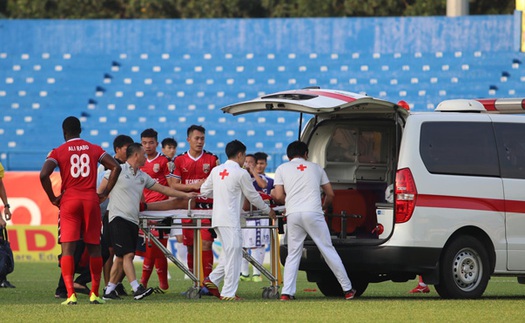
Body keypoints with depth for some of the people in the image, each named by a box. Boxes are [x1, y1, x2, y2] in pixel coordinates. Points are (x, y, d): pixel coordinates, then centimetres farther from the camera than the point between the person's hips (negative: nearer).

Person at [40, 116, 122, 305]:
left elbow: (44, 175, -13)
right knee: (94, 247, 11)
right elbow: (116, 167, 1)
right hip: (91, 200, 2)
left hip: (69, 201, -2)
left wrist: (53, 198, -2)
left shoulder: (58, 152, 1)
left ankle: (70, 294, -16)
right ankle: (95, 293, 11)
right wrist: (105, 193, 5)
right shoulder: (94, 149, 9)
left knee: (67, 248, -4)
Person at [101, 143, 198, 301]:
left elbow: (163, 189, 23)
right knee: (127, 254, -15)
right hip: (119, 217, -7)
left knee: (121, 258, 5)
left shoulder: (143, 176, 18)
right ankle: (137, 289, -20)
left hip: (133, 220, 7)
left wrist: (185, 195, 22)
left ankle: (109, 290, 10)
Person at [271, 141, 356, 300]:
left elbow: (279, 197, 4)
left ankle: (287, 292, -2)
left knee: (293, 254, 10)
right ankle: (347, 289, 9)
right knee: (328, 251, 6)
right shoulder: (316, 168, 18)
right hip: (313, 213, 0)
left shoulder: (282, 169, 14)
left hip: (293, 214, 0)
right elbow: (330, 194, 20)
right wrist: (324, 207, 39)